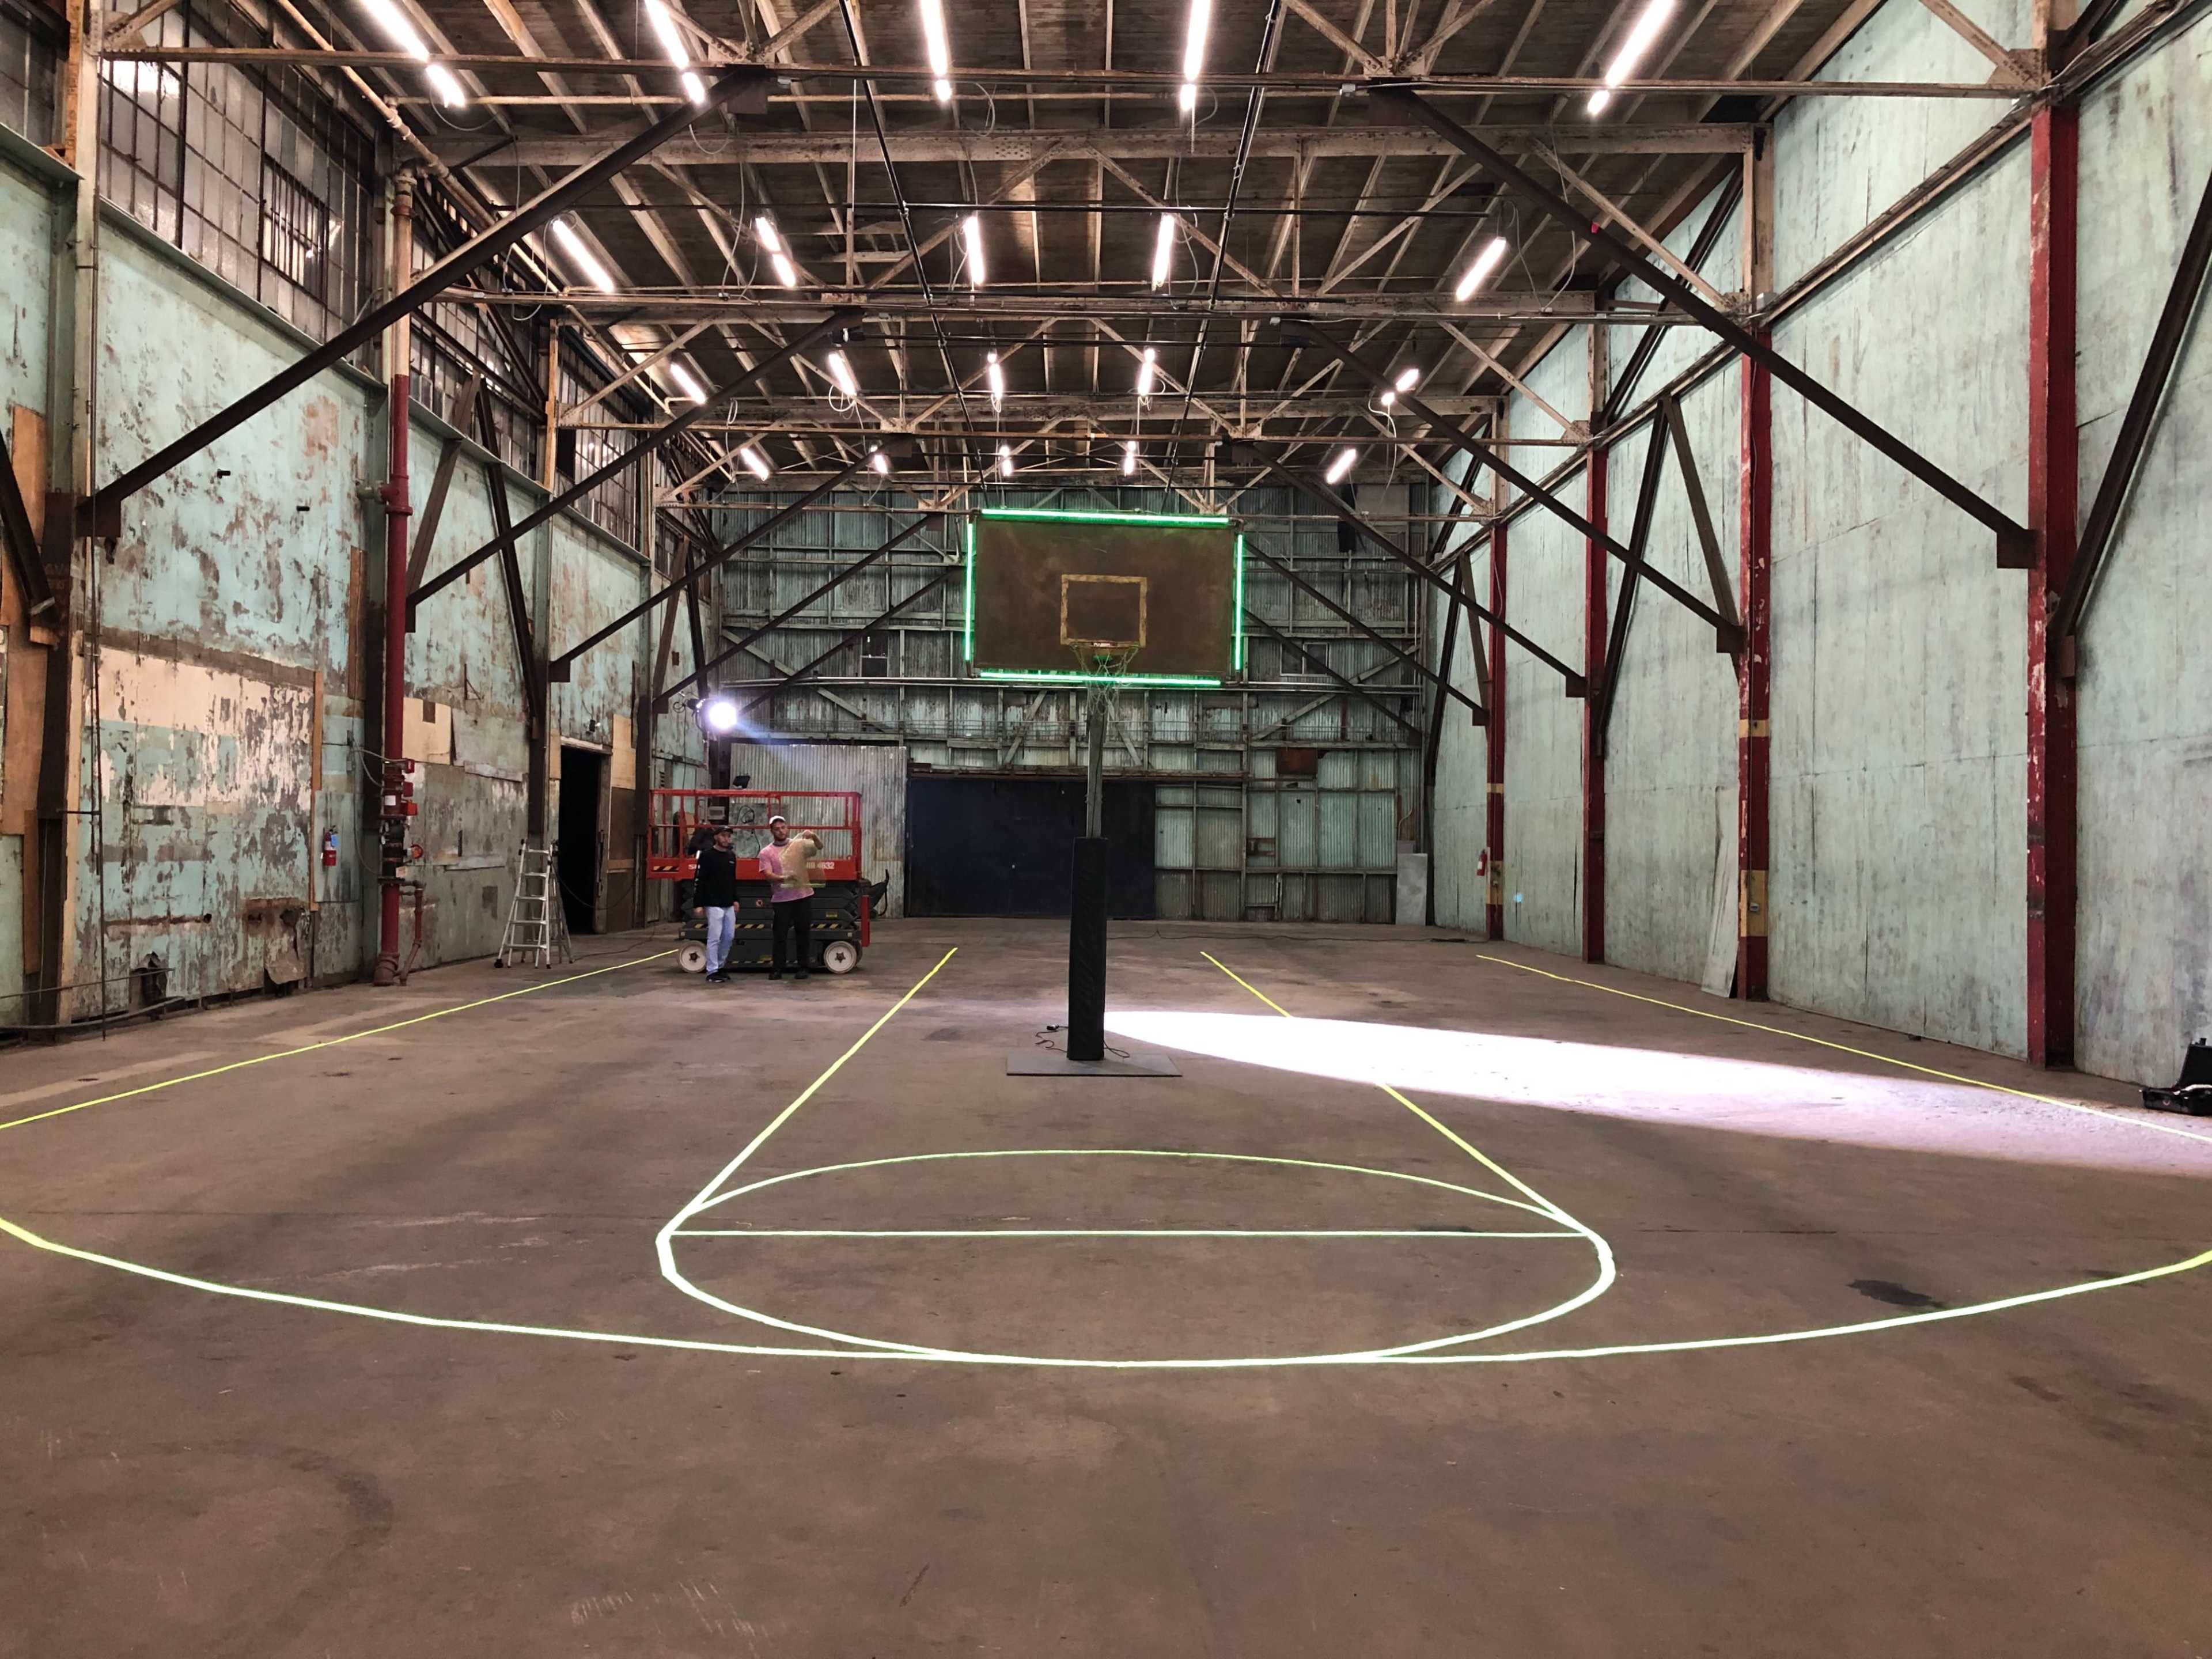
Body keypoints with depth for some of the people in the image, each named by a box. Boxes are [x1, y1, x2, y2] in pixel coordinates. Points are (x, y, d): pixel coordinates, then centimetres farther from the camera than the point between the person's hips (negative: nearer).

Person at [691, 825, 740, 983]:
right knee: (714, 938, -6)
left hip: (729, 905, 7)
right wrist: (698, 904, -16)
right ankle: (712, 972, 0)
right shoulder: (707, 856, -9)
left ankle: (720, 966, 22)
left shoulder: (732, 856, 12)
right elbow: (699, 881, -12)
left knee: (729, 937, 9)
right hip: (713, 905, -7)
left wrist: (735, 899, 18)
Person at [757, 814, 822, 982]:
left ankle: (802, 967, 16)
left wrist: (814, 836, -29)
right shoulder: (766, 852, 0)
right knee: (779, 935, 2)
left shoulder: (800, 844, 4)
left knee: (803, 933, 7)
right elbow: (768, 874, -10)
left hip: (803, 896, 1)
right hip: (781, 899, -1)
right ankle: (777, 969, 9)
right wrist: (783, 878, -29)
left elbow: (819, 847, -7)